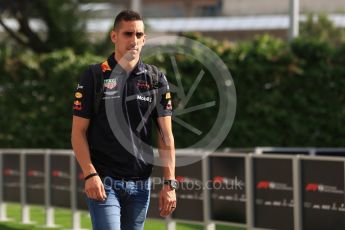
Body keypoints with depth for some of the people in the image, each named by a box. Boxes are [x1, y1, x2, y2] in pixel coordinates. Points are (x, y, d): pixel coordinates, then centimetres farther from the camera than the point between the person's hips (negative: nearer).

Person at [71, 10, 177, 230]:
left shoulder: (156, 79, 6)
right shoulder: (94, 77, -1)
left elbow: (166, 134, 4)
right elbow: (78, 131, -2)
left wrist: (170, 183, -4)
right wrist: (90, 174, -14)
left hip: (140, 184, 3)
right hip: (104, 182, -3)